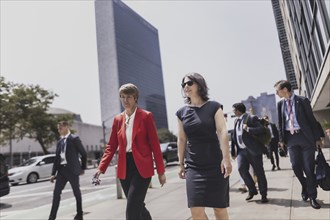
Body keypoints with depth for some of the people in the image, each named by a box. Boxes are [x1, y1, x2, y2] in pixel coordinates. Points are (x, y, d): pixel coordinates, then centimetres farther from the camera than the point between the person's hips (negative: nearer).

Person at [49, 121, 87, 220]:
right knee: (56, 192, 2)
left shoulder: (74, 138, -6)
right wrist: (53, 173, 6)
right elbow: (57, 158, 12)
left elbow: (84, 154, -3)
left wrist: (82, 168, 2)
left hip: (72, 169, -5)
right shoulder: (59, 141, 12)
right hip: (61, 169, 5)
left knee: (76, 192, 7)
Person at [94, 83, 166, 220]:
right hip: (124, 167, 5)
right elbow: (111, 146, 9)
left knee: (132, 209, -9)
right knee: (137, 207, 16)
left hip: (142, 167, -5)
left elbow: (155, 144, -4)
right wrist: (101, 168, -2)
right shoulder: (118, 119, 9)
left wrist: (160, 171, -4)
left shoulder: (146, 116, -4)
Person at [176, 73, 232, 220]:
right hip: (193, 167, 2)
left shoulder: (213, 107, -2)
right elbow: (182, 139, 9)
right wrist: (181, 164, 10)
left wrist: (226, 158, -19)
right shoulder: (182, 112, 7)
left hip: (215, 165, -2)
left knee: (219, 208, 7)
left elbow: (222, 133, -10)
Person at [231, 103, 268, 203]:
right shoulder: (236, 121, 14)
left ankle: (263, 194, 19)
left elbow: (262, 130, -16)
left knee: (259, 172, 3)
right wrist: (234, 152, 13)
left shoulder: (251, 118, -7)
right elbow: (234, 137, 16)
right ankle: (252, 190, 13)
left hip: (253, 150, -6)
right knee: (241, 169, -8)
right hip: (241, 150, 6)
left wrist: (248, 129, -24)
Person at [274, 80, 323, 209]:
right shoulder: (280, 104, 8)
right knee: (296, 166, 0)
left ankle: (312, 197, 14)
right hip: (291, 138, 3)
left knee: (309, 167, 0)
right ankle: (305, 187, 28)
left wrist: (317, 138, -3)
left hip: (305, 136, -3)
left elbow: (311, 119, -2)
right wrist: (282, 139, 7)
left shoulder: (302, 101, -4)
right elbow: (280, 122, 11)